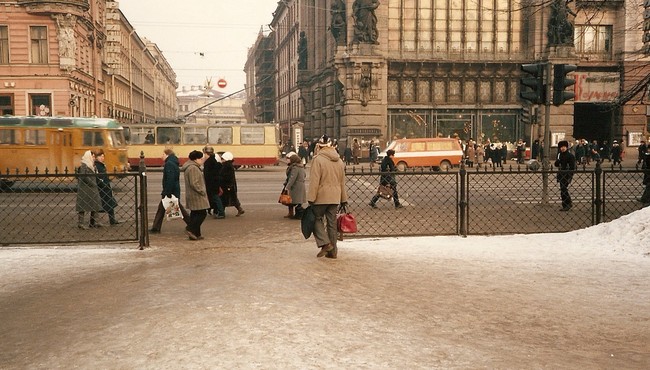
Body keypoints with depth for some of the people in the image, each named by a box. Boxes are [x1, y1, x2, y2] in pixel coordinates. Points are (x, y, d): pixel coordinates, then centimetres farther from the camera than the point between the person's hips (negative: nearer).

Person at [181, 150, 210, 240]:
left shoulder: (194, 167, 18)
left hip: (194, 196, 11)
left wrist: (202, 191, 19)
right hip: (196, 196, -11)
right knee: (202, 213, -8)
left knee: (195, 214, 12)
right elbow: (194, 183, -24)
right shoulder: (193, 168, -18)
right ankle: (190, 229, -6)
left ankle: (195, 234, 14)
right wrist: (202, 191, -16)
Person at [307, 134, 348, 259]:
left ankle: (325, 243, -7)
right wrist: (343, 198, 21)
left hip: (321, 197, -6)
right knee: (332, 223, 10)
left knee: (317, 218, 9)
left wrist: (311, 197, -11)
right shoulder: (339, 161, 11)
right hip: (335, 197, 6)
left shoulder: (318, 159, -10)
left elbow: (314, 181, -14)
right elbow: (342, 181, 16)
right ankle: (332, 251, 13)